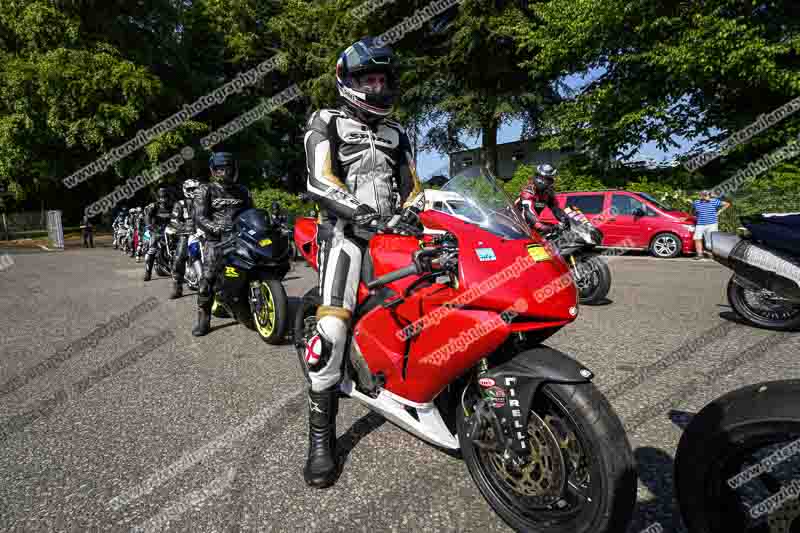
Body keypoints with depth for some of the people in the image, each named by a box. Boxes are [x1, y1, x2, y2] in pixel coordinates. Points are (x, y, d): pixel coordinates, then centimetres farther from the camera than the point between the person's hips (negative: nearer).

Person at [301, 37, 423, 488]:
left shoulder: (397, 133, 26)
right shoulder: (326, 123, 10)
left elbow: (413, 187, 20)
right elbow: (319, 180, -8)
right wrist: (362, 211, -24)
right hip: (347, 231, -5)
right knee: (333, 329, -22)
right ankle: (322, 435, -9)